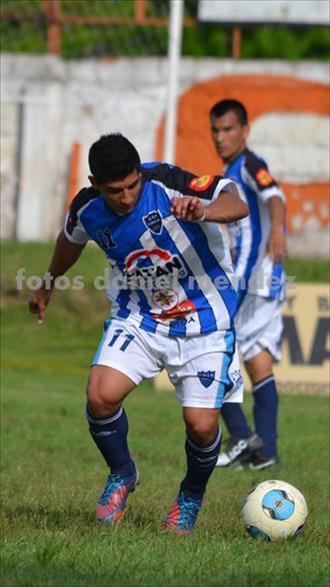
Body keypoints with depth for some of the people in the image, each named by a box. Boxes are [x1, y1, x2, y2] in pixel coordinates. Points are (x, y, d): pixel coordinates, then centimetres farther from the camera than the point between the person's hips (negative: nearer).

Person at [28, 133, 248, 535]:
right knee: (100, 396, -21)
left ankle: (192, 497, 21)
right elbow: (70, 240, 15)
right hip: (137, 317, 3)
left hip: (203, 318, -3)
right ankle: (122, 475, 10)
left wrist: (203, 212, -55)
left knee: (201, 424, -12)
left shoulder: (167, 185, -24)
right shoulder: (87, 209, -10)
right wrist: (48, 285, 31)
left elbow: (236, 204, -33)